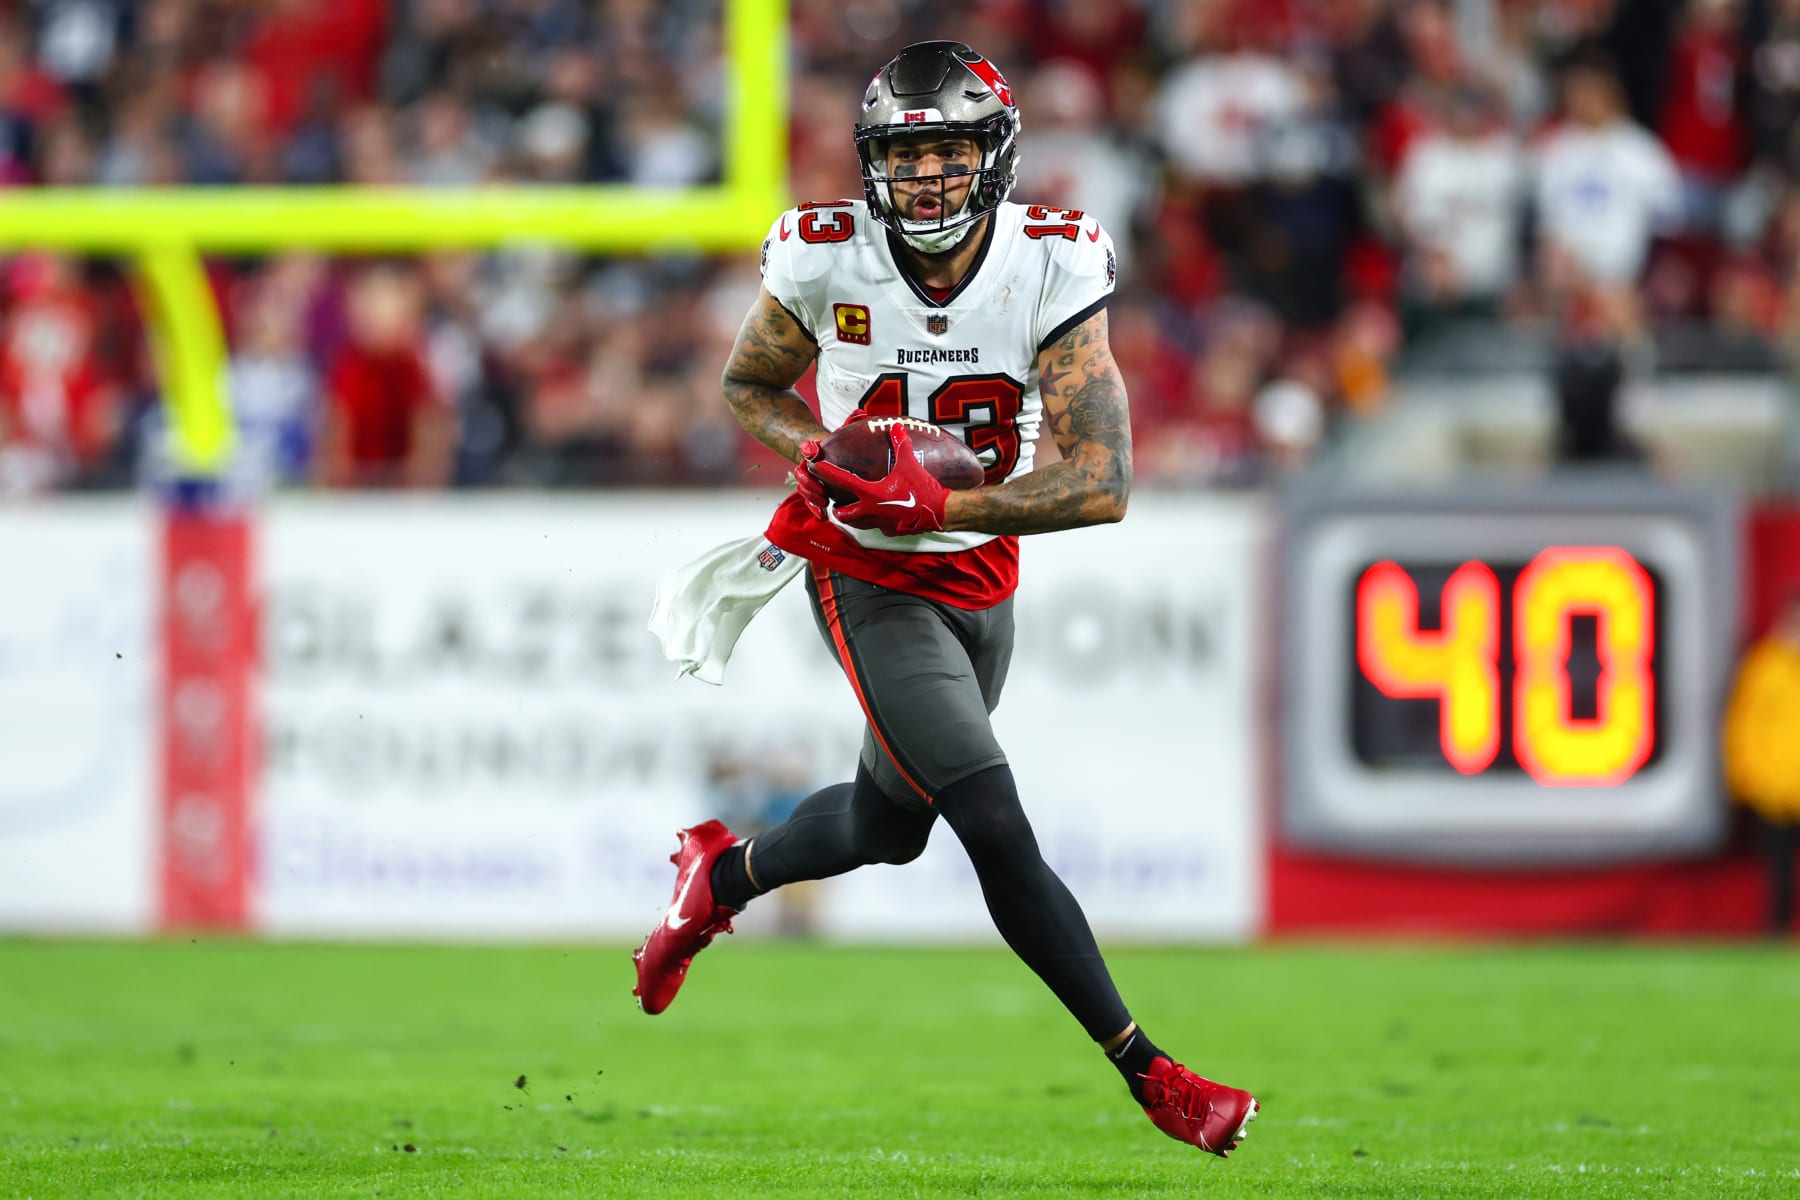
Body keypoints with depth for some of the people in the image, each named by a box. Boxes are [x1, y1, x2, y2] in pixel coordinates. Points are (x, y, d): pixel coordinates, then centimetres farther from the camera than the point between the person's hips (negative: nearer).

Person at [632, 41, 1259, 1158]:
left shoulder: (1053, 268, -18)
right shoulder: (829, 260, -19)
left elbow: (1103, 485, -23)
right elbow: (749, 384, 2)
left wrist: (939, 505, -34)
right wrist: (821, 450, -19)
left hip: (982, 577, 4)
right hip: (874, 587, -4)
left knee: (888, 824, 21)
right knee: (998, 828, -15)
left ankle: (724, 873, 51)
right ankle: (1147, 1070, -8)